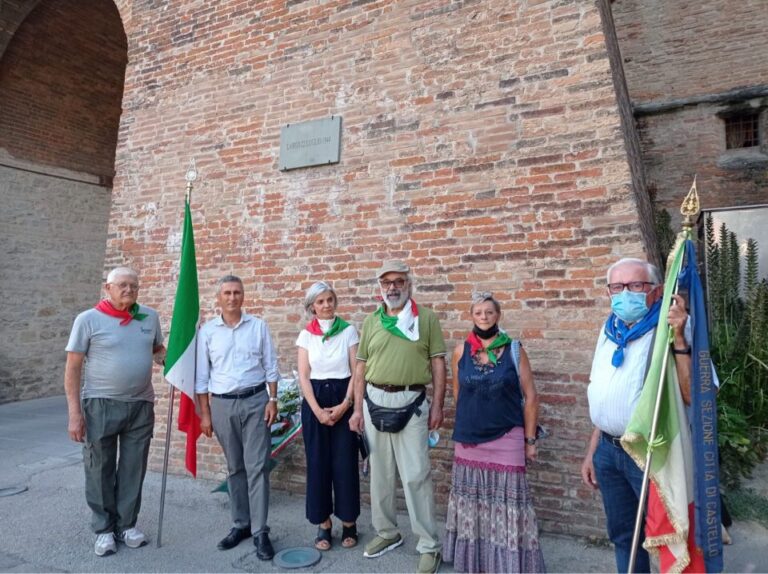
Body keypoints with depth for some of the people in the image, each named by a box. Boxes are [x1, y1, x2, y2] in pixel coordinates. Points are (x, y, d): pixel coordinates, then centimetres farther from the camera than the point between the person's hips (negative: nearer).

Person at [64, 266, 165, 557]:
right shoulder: (88, 319, -7)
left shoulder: (150, 317, 4)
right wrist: (74, 413, -10)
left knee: (133, 470, 11)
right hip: (101, 404, -3)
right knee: (100, 470, 9)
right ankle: (103, 529, 26)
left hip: (141, 405, 3)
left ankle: (127, 525, 27)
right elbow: (72, 368, -5)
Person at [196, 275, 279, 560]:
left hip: (255, 401, -1)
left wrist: (272, 400, -4)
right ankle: (240, 524, 26)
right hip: (223, 405, 1)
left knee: (257, 466, -1)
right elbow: (201, 375, 4)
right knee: (235, 467, 12)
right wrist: (205, 413, 2)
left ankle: (260, 531, 6)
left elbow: (271, 367, 3)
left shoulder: (258, 326, 1)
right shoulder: (207, 331, 2)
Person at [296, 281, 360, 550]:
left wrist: (345, 404, -11)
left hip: (343, 399, -1)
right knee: (318, 462, 5)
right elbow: (303, 376, -1)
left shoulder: (349, 331, -1)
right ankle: (323, 524, 19)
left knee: (345, 461, 1)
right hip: (314, 399, 1)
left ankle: (349, 522, 18)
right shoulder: (306, 335, 3)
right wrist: (317, 410, -10)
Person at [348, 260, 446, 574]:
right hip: (375, 400, 4)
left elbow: (438, 363, -1)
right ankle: (387, 532, 33)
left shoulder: (427, 318, -1)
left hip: (411, 401, -3)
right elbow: (361, 366, 9)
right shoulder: (371, 321, 7)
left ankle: (429, 546, 13)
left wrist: (438, 406, -6)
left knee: (416, 474, -2)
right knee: (379, 472, 14)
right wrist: (358, 408, 5)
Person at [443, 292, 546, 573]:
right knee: (471, 501, 14)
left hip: (507, 438, -2)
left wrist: (530, 440, -2)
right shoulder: (461, 351, 0)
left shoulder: (514, 350, -5)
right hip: (469, 439, 2)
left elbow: (530, 396, -2)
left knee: (506, 501, 2)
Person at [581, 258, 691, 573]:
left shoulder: (672, 329, -13)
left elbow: (692, 395, -25)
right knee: (622, 535, 19)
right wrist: (591, 452, 14)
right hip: (608, 450, 6)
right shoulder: (610, 329, 7)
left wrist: (679, 339, -32)